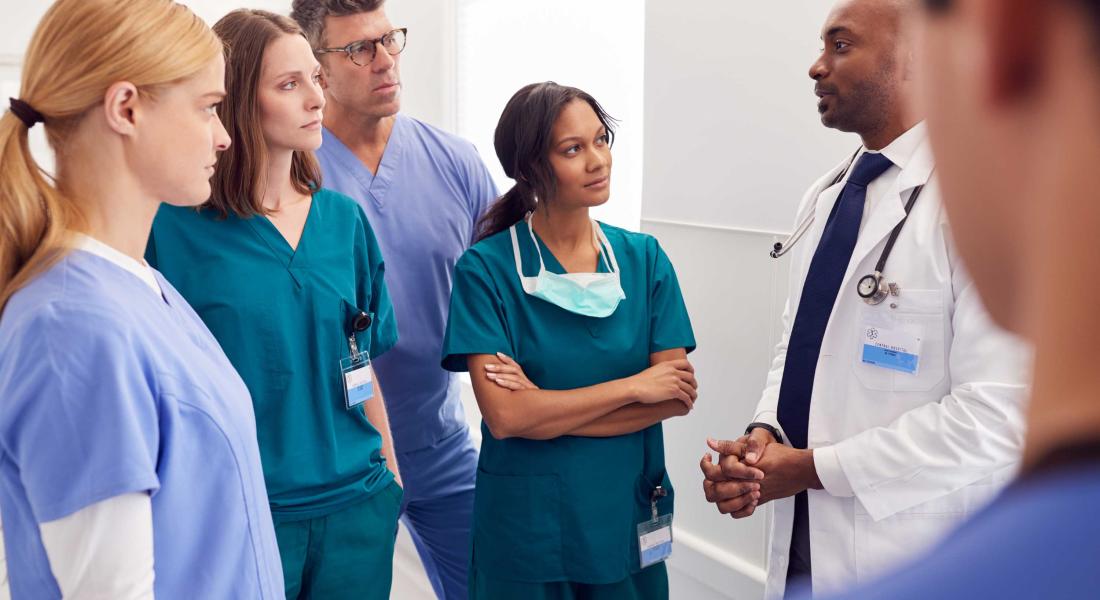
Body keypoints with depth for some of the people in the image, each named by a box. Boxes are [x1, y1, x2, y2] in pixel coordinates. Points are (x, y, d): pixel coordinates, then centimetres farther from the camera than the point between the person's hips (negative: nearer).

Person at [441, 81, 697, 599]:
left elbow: (677, 397, -7)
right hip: (526, 525, -3)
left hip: (627, 517, 3)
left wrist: (548, 409, -15)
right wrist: (633, 387, -14)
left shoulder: (644, 259, 0)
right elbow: (504, 415, -18)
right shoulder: (487, 269, -10)